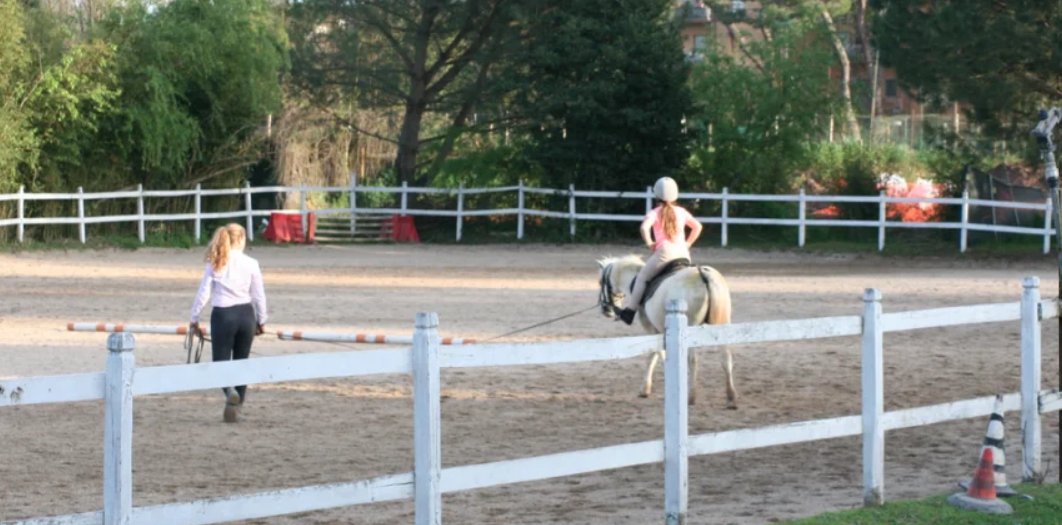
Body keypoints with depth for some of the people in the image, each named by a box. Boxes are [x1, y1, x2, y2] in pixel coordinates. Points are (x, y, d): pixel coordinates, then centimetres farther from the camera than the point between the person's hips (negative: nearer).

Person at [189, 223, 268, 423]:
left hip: (222, 316, -1)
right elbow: (259, 296, 2)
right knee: (241, 362, 13)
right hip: (246, 314, 1)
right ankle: (236, 408, 11)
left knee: (220, 361, 5)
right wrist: (261, 321, 16)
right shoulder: (251, 264, -2)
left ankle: (230, 391, -26)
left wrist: (194, 318, 10)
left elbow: (204, 293, -1)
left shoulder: (215, 264, -2)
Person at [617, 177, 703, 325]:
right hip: (683, 253, 4)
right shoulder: (681, 212, 12)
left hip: (665, 251, -4)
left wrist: (649, 243, -5)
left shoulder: (655, 213, -2)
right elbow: (697, 226, 17)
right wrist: (689, 243, 19)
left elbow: (644, 227, -19)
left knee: (642, 277, 10)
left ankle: (630, 308, 5)